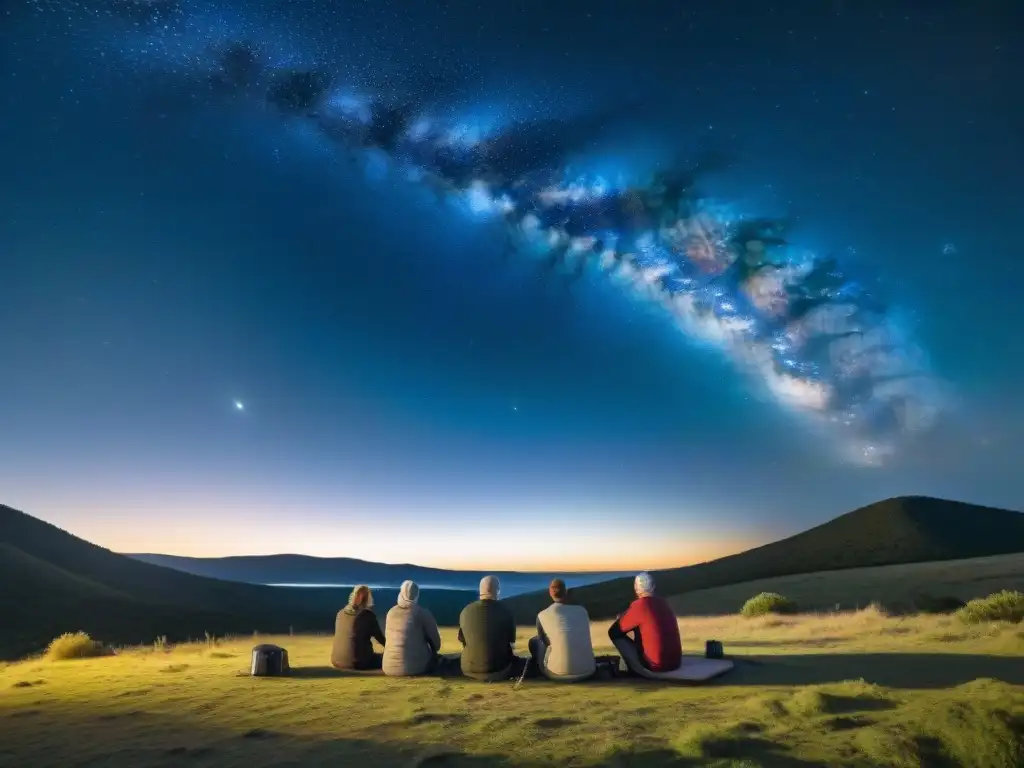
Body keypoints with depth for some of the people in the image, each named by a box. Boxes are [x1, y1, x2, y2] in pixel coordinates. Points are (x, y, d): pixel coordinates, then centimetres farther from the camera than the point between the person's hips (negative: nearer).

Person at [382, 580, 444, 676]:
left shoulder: (391, 612, 5)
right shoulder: (423, 612, -7)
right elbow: (434, 638, -1)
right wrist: (434, 651, 21)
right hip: (416, 666, -3)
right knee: (437, 658, 24)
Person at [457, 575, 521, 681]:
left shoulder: (466, 611, -6)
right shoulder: (505, 612, -13)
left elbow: (462, 640, 7)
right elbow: (511, 641, 1)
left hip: (469, 668, 3)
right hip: (498, 667, -3)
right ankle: (499, 673, 10)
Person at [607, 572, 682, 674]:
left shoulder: (639, 606, -15)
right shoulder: (663, 602, 6)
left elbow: (613, 631, -6)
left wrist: (621, 619, 14)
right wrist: (625, 619, 23)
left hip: (656, 665, -7)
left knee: (615, 634, 1)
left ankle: (635, 671, 11)